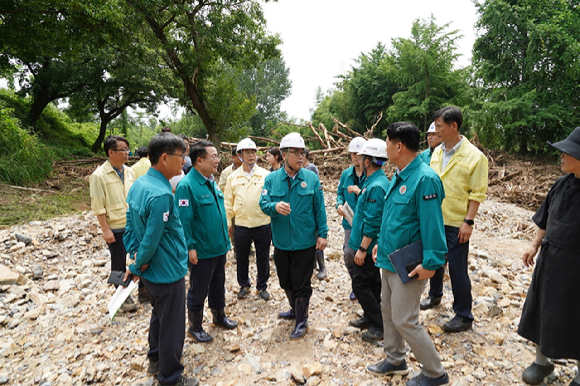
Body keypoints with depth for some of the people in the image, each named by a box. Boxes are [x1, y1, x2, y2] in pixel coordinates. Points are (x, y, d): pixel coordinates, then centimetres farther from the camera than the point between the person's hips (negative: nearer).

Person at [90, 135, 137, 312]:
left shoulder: (129, 171, 4)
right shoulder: (99, 175, -12)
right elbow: (98, 206, -12)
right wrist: (105, 230, -14)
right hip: (116, 228, -5)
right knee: (119, 264, 9)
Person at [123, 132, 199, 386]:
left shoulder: (138, 185, 0)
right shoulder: (161, 194, -29)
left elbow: (130, 226, 5)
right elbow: (152, 239, -25)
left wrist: (135, 256, 2)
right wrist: (137, 268, -10)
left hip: (152, 271, 9)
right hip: (168, 272, -9)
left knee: (159, 314, 28)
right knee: (172, 326, 10)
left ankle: (157, 359, 48)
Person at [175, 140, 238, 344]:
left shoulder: (212, 182, 7)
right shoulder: (187, 185, -19)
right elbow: (184, 220, -20)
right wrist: (190, 247, -20)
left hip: (219, 247, 8)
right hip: (202, 251, -8)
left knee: (218, 286, 23)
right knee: (198, 291, 10)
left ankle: (219, 316, 42)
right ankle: (195, 327, 29)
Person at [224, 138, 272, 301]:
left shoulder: (266, 175, -3)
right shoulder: (233, 177, 3)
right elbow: (228, 202, 7)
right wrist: (228, 222, 5)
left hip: (263, 225, -1)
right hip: (241, 225, 2)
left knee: (263, 258, 12)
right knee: (241, 258, 16)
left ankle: (262, 286, 32)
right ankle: (244, 285, 37)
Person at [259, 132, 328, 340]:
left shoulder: (312, 178, -4)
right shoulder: (271, 179, -1)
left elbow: (319, 208, -1)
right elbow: (263, 203, -8)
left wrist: (322, 233, -4)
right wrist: (275, 206, -30)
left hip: (305, 242, -3)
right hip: (281, 242, 3)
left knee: (301, 284, 6)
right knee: (286, 282, 19)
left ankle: (301, 321, 25)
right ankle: (296, 309, 44)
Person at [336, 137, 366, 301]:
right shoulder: (346, 174, 7)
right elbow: (340, 193, 16)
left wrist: (360, 192, -26)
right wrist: (339, 204, -4)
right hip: (350, 222, 4)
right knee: (349, 254, 4)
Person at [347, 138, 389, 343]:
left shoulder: (376, 186, -24)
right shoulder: (375, 181, 8)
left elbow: (372, 223, -25)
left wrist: (362, 248, -22)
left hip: (368, 245, -10)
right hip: (372, 245, 10)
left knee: (360, 284, -1)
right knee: (372, 282, 19)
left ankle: (380, 325, 11)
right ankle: (370, 318, 34)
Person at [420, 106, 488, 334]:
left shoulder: (474, 156, -13)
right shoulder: (436, 152, 6)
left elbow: (478, 193, -12)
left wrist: (468, 222, -17)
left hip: (456, 223, -6)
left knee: (457, 269, 3)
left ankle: (464, 316, 20)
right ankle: (435, 296, 44)